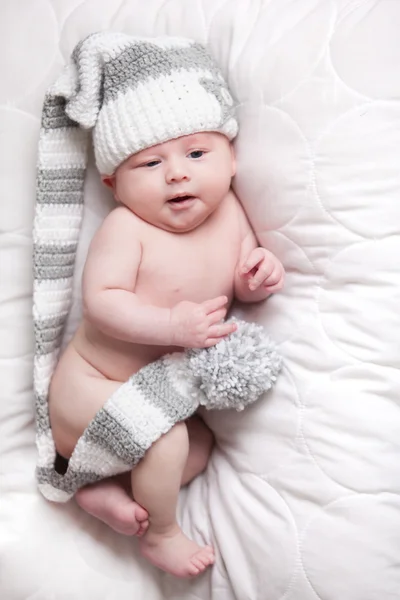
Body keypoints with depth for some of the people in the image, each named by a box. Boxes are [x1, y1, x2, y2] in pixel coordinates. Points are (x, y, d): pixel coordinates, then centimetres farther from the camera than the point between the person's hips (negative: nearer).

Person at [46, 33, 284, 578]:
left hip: (157, 390, 7)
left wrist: (259, 277, -17)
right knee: (167, 440, -22)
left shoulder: (228, 212, -5)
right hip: (90, 384, -7)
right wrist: (172, 324, -37)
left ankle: (110, 491, 6)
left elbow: (237, 286, 5)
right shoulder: (126, 227, -24)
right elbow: (101, 302, -29)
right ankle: (160, 535, 5)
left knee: (202, 445, 7)